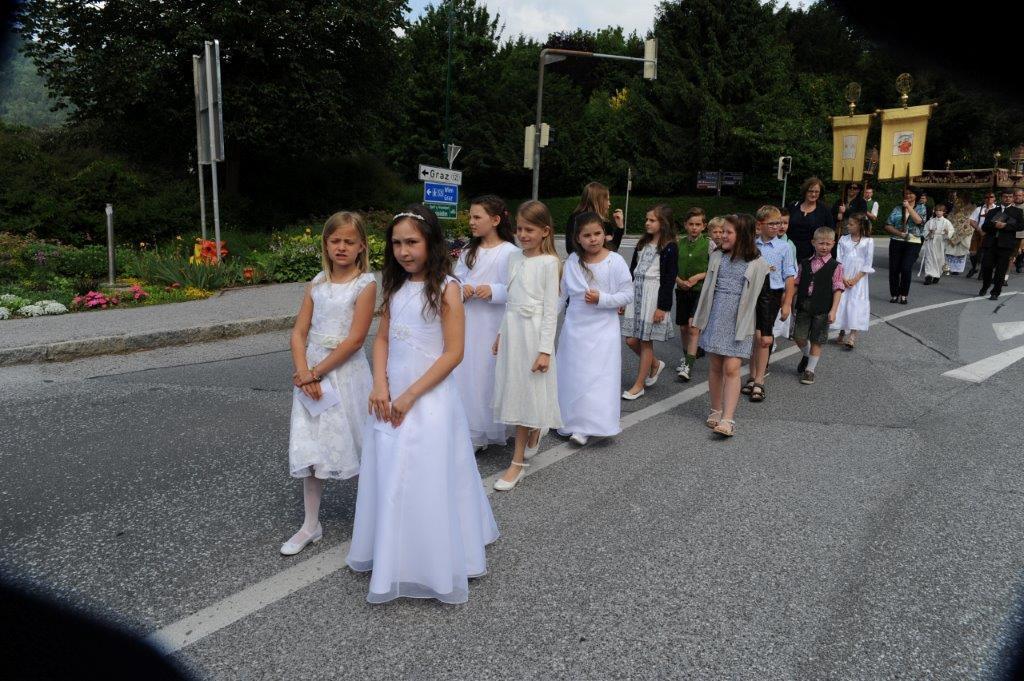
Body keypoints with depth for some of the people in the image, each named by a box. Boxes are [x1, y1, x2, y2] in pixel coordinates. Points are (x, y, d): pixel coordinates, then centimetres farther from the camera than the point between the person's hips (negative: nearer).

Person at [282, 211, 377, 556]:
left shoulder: (366, 284, -9)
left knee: (358, 443, 7)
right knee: (310, 446, 8)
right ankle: (311, 525, 21)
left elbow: (355, 339, -15)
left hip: (346, 371, -4)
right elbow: (299, 333, 2)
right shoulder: (316, 284, 6)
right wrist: (304, 374, -12)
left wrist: (316, 372, -14)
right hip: (311, 374, 5)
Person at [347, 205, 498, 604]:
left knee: (425, 480, -1)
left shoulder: (446, 289, -12)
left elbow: (454, 353, -15)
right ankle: (391, 558, 31)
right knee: (389, 477, 13)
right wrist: (380, 386, -6)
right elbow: (382, 340, 9)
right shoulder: (395, 287, 7)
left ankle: (432, 565, 17)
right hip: (391, 396, 6)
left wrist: (411, 395, -16)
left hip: (429, 396, -6)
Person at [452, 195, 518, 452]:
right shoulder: (469, 250, 11)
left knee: (490, 374, 1)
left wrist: (493, 291, -23)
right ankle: (472, 431, 21)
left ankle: (494, 429, 18)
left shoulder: (509, 252, -8)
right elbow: (455, 280, 12)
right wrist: (461, 289, -9)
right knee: (467, 374, 8)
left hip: (494, 326, -5)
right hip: (468, 323, 6)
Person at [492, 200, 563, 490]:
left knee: (526, 392, 0)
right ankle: (533, 435, 37)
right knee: (516, 391, 12)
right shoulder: (514, 258, 8)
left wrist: (545, 349, -15)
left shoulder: (549, 262, -10)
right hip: (511, 329, 6)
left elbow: (550, 309, -12)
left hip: (532, 331, -6)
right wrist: (501, 334, 16)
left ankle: (518, 462, 8)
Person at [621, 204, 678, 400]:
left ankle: (638, 385, 10)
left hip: (654, 294, -7)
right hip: (636, 292, 7)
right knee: (631, 340, 5)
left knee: (646, 341, 0)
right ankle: (655, 364, 32)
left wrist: (663, 307, -14)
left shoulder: (670, 248, -6)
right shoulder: (642, 243, 14)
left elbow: (669, 279, -9)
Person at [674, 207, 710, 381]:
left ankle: (688, 366, -14)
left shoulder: (708, 244, -5)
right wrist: (679, 280, -8)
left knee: (693, 326, -13)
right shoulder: (680, 243, 5)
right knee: (683, 327, 12)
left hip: (701, 290, -4)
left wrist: (699, 277, -15)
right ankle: (686, 357, 33)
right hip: (682, 289, 4)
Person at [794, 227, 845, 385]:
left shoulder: (835, 266, -4)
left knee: (816, 341, 4)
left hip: (822, 309, -3)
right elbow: (796, 284, 10)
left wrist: (833, 310, -13)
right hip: (803, 306, 3)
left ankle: (810, 369, 17)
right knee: (799, 337, 2)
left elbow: (837, 289, -6)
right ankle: (806, 356, 33)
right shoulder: (805, 263, 6)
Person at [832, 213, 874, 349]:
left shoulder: (868, 241, -2)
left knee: (856, 306, -7)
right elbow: (839, 260, 2)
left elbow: (868, 264, -4)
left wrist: (855, 279, -12)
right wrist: (843, 278, -9)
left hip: (859, 279, -3)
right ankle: (842, 334, 18)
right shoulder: (843, 239, 5)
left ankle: (852, 337, -7)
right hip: (842, 278, 3)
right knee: (841, 304, 4)